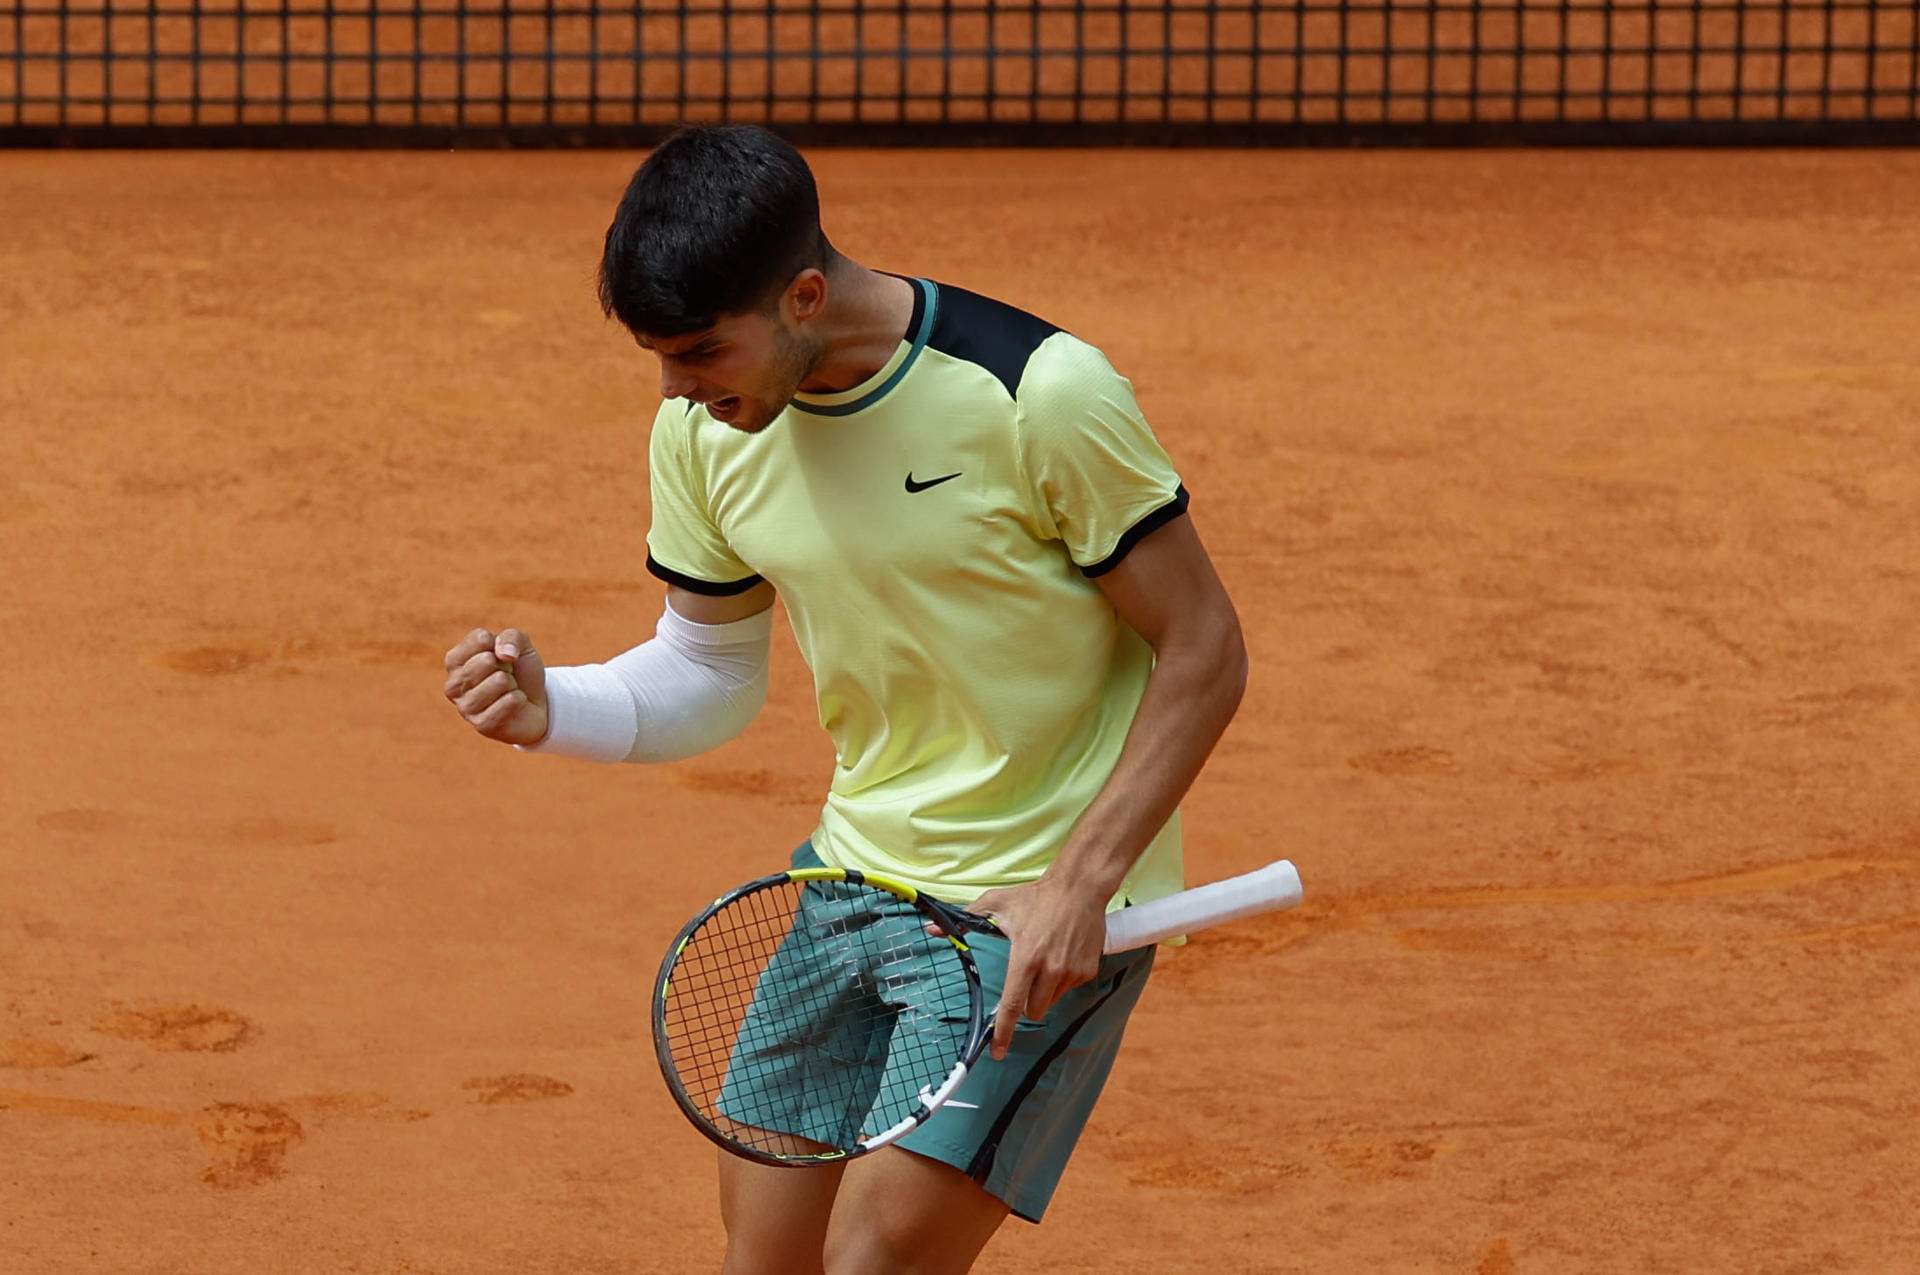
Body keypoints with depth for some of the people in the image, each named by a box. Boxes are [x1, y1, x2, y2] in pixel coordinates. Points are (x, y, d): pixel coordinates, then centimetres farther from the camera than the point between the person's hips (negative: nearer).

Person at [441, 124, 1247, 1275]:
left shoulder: (1041, 394, -22)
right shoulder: (703, 431, -4)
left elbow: (1203, 654, -13)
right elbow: (710, 677, 10)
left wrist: (1081, 884, -20)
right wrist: (548, 706, -11)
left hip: (1046, 907, -6)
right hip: (858, 871, 6)